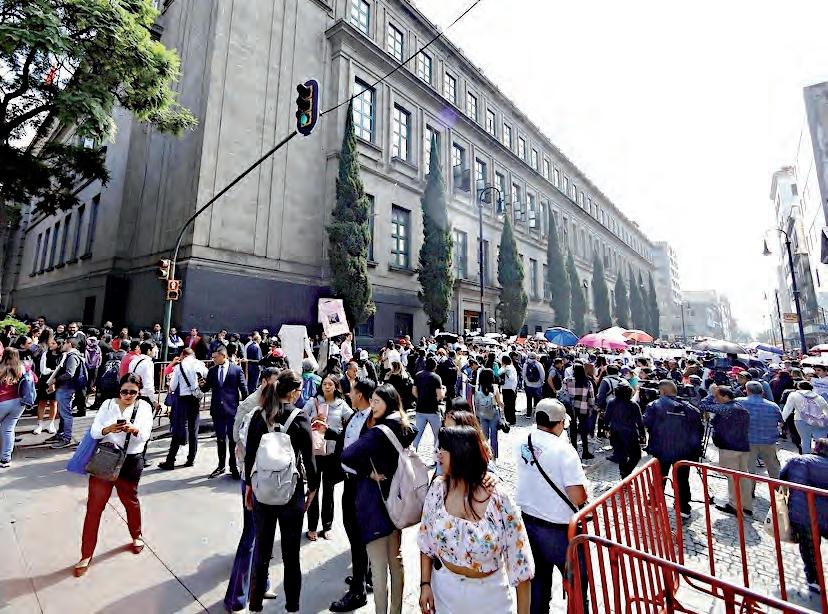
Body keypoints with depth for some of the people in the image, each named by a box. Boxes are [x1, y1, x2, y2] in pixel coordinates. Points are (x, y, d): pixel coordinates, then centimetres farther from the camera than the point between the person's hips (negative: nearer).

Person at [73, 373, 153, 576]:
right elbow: (94, 431, -7)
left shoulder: (144, 407, -6)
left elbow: (145, 436, -15)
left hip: (130, 461, -1)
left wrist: (133, 429, -36)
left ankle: (136, 536, 42)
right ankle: (86, 555, 20)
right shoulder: (108, 404, -2)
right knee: (94, 506, 3)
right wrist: (108, 429, -28)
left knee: (130, 501, 18)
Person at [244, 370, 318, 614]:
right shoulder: (300, 418, -14)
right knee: (291, 554, 13)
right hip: (291, 492, -3)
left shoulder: (259, 416, -4)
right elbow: (308, 458, -10)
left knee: (261, 550, 19)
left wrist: (249, 485, 15)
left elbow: (249, 454, 2)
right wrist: (313, 488, 4)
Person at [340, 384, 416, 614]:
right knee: (396, 562, 22)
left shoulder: (378, 432, -23)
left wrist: (369, 471, -14)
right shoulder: (404, 429, -1)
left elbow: (346, 455, -27)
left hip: (375, 502, -8)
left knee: (379, 567, 8)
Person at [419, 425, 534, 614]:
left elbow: (519, 557, -13)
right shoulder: (438, 488, -13)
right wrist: (425, 583, -1)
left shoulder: (498, 498, -22)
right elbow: (426, 540, 0)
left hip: (489, 594, -2)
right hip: (444, 590, 2)